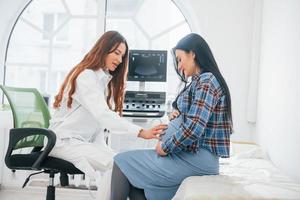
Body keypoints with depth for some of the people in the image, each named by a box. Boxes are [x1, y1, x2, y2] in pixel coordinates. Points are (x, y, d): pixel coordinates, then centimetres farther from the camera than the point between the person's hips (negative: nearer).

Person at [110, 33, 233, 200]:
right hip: (192, 154, 9)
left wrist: (165, 147, -11)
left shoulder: (206, 81, -15)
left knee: (122, 162, -3)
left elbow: (193, 129, -25)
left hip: (195, 159, -9)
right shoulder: (201, 81, 17)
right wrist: (178, 116, 4)